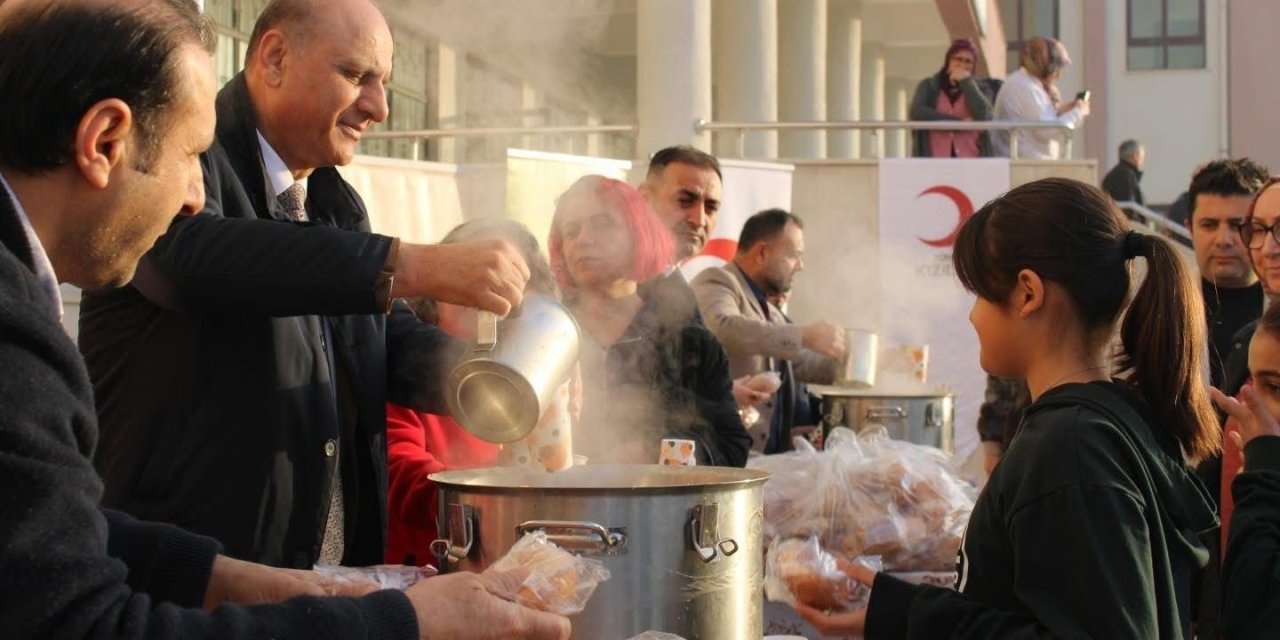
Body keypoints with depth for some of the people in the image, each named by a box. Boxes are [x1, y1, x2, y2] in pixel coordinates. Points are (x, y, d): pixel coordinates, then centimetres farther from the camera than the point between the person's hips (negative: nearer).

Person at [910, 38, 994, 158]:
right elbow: (917, 113, -6)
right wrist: (959, 122, -8)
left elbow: (983, 115, -5)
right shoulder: (928, 86, 14)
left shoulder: (978, 89, 15)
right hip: (934, 162, 0)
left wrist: (966, 82, 0)